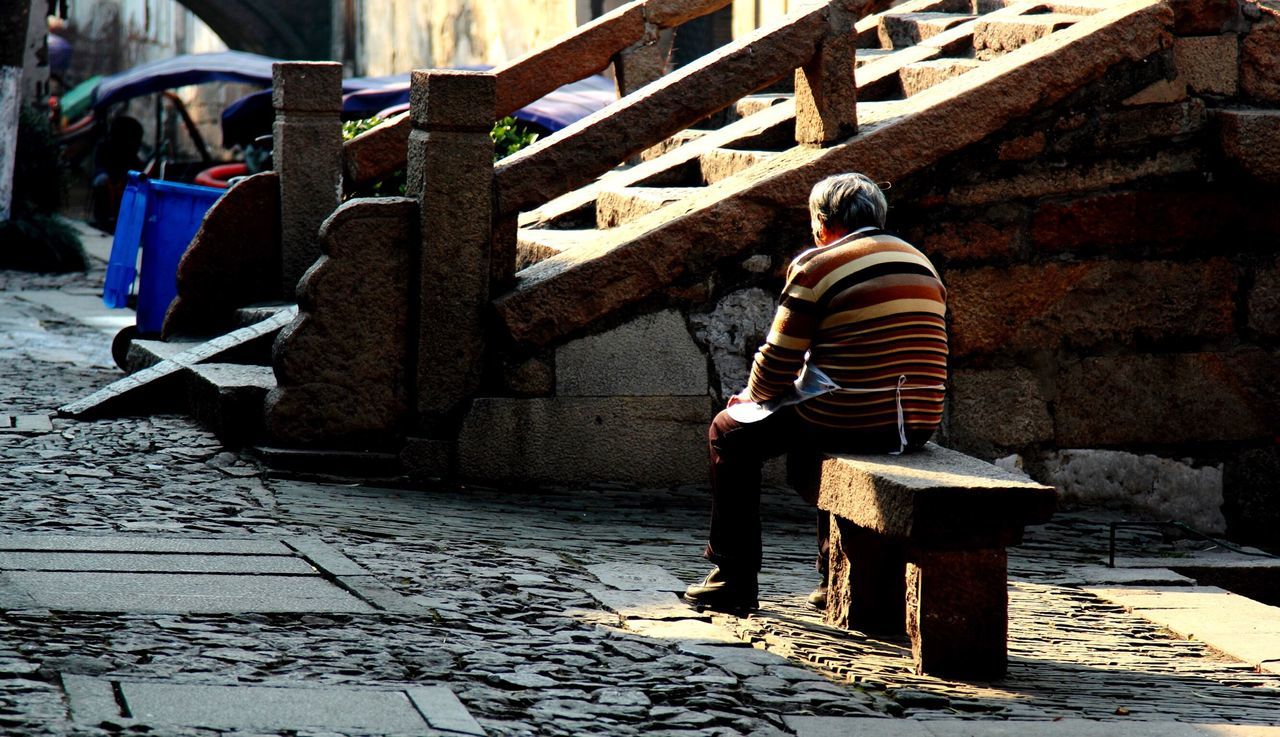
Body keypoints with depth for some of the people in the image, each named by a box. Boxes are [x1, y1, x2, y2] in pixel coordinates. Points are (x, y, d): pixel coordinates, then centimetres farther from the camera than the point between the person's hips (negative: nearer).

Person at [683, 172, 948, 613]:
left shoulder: (815, 266, -7)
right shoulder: (921, 264, 15)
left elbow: (778, 363, -5)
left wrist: (753, 395, 17)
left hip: (849, 420, -7)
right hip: (917, 426, 7)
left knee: (731, 432, 17)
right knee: (806, 444, 36)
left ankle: (734, 579, 16)